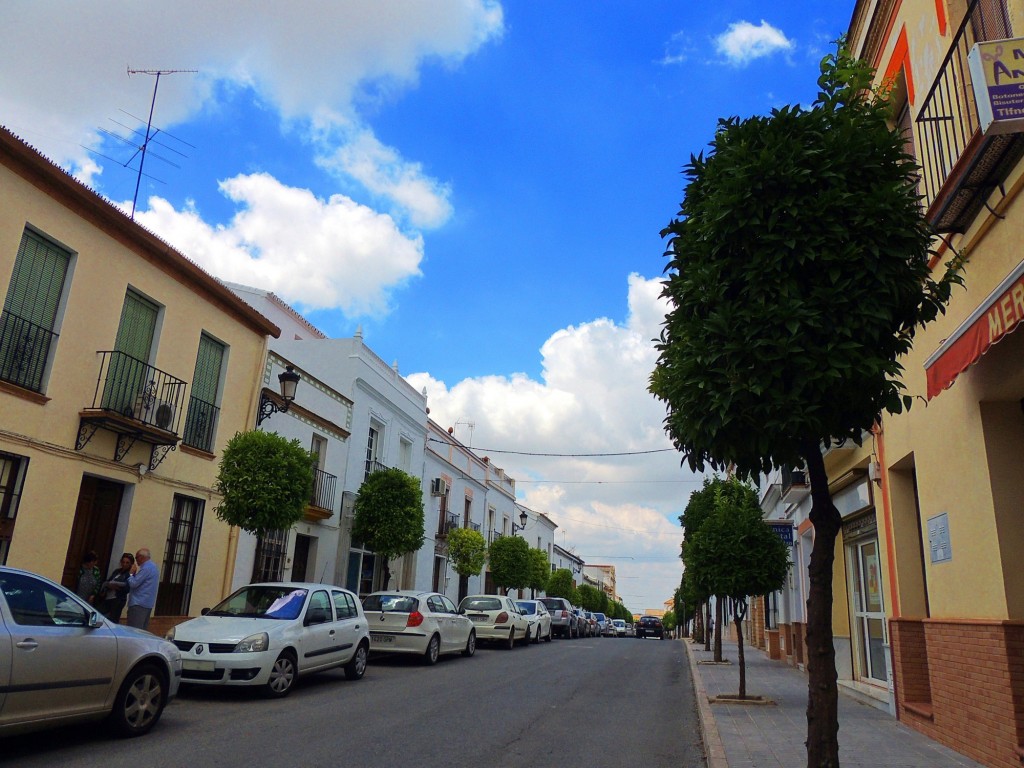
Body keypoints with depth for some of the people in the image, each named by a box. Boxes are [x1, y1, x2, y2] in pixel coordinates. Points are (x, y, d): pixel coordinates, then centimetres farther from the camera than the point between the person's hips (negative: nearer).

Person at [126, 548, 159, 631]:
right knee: (143, 629, 10)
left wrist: (132, 573, -2)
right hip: (148, 603, 10)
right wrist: (135, 573, 8)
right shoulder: (153, 566, 17)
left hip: (139, 603, -10)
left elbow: (133, 584, -16)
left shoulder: (146, 568, -16)